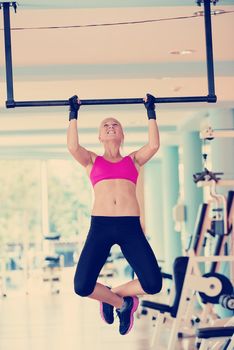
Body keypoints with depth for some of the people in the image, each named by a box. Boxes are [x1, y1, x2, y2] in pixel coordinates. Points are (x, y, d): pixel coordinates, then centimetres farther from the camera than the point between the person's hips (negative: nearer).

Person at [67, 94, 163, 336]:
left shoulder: (134, 160, 21)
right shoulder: (92, 161, 18)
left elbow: (154, 145, 3)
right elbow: (72, 146, -1)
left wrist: (151, 112, 11)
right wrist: (73, 114, 8)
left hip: (131, 227, 1)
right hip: (100, 226, -1)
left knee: (153, 285, -17)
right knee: (82, 287, -18)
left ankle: (113, 295, 17)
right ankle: (121, 302, 17)